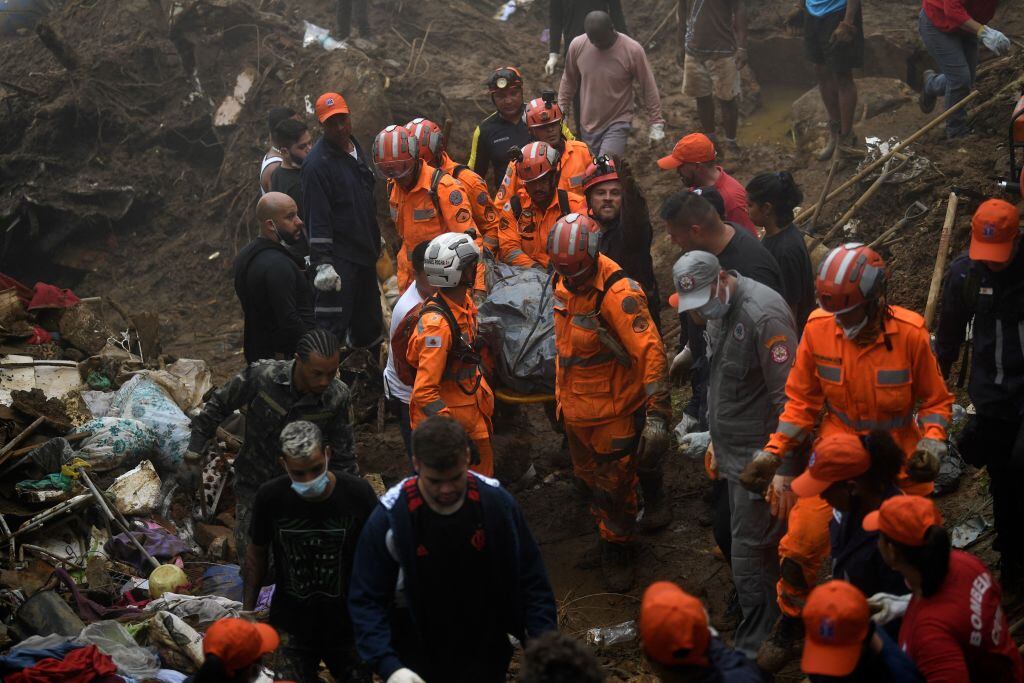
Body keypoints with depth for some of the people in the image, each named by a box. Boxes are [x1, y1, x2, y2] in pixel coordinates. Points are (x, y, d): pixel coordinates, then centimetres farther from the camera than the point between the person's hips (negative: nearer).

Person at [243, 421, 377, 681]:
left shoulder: (357, 493, -17)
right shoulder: (270, 497, -14)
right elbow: (257, 553, 3)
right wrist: (247, 612, 4)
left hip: (348, 627, 0)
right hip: (291, 628, 0)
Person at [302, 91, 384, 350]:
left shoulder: (357, 150, 13)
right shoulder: (318, 162, -15)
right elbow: (317, 217, -20)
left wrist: (376, 242, 26)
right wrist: (323, 263, -24)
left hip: (365, 253, 9)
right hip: (338, 258, -9)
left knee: (369, 326, 18)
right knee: (332, 328, -12)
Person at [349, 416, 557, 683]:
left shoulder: (497, 503, -13)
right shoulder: (389, 518, -18)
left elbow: (532, 579, -5)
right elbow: (366, 600, -14)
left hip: (488, 658, 2)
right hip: (419, 661, -1)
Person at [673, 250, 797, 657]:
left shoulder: (763, 316, -24)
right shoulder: (717, 310, 7)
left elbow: (789, 400, -23)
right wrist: (716, 440, 22)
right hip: (733, 451, 9)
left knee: (749, 553, -4)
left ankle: (754, 648, 7)